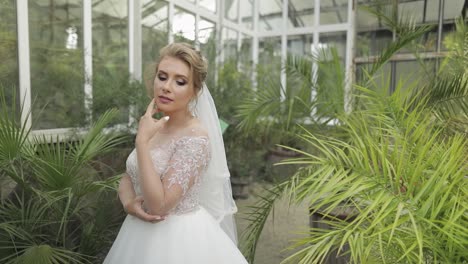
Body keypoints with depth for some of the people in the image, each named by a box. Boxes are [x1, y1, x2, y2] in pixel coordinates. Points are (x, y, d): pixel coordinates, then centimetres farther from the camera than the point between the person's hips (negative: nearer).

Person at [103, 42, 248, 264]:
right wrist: (128, 201, -13)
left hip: (179, 238, -6)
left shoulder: (195, 138, -24)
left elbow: (159, 205, -26)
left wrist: (141, 141, -26)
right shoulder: (154, 126, -2)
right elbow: (127, 178, 8)